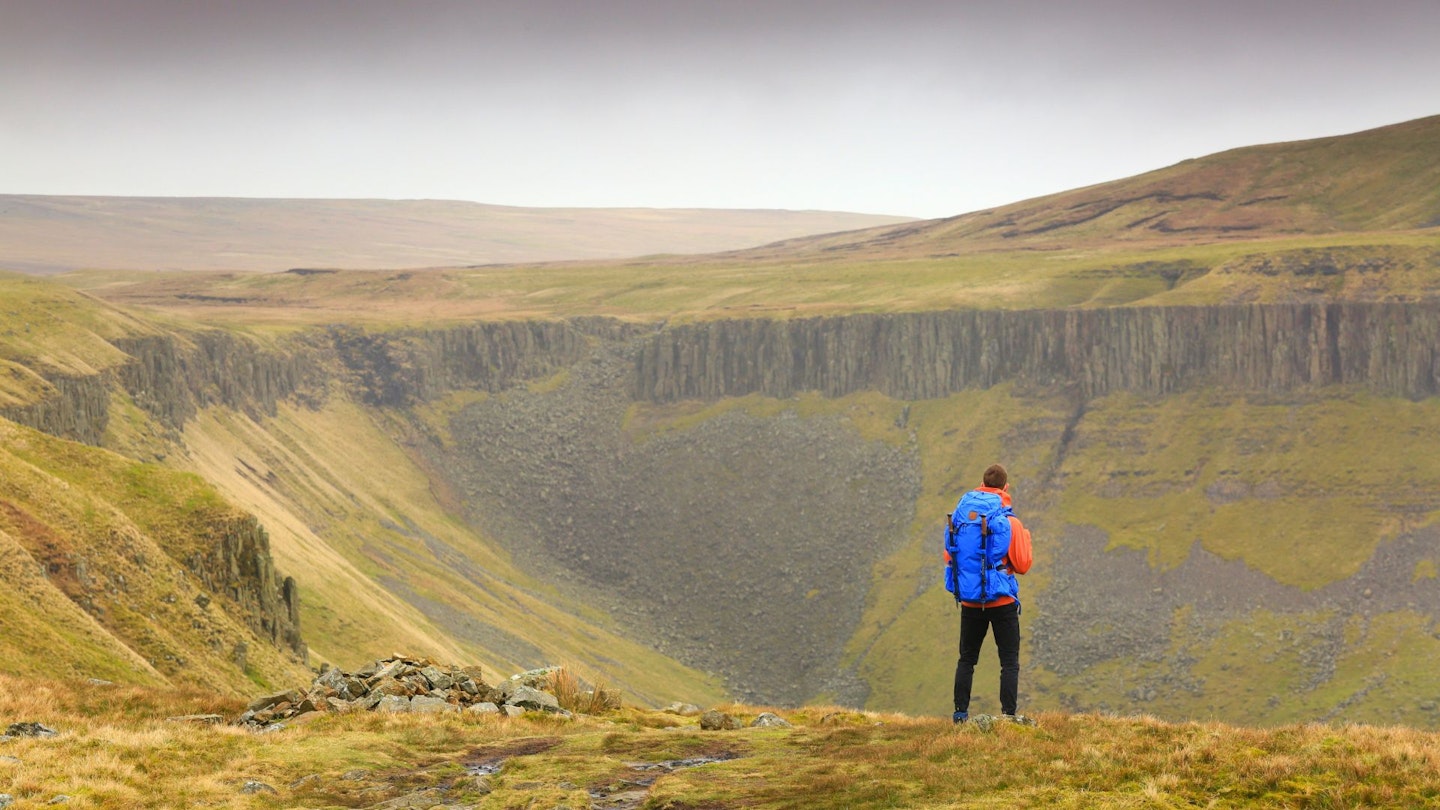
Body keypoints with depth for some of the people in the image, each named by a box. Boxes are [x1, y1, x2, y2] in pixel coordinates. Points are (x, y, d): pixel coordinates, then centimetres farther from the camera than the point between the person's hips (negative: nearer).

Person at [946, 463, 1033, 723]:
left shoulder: (960, 517, 0)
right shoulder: (1009, 522, -11)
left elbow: (949, 555, 10)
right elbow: (1022, 565, -7)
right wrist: (1025, 538, 9)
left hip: (969, 601, 4)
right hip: (1002, 601, -3)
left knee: (966, 659, 15)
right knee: (1010, 662, 3)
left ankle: (960, 712, 13)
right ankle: (1008, 715, -4)